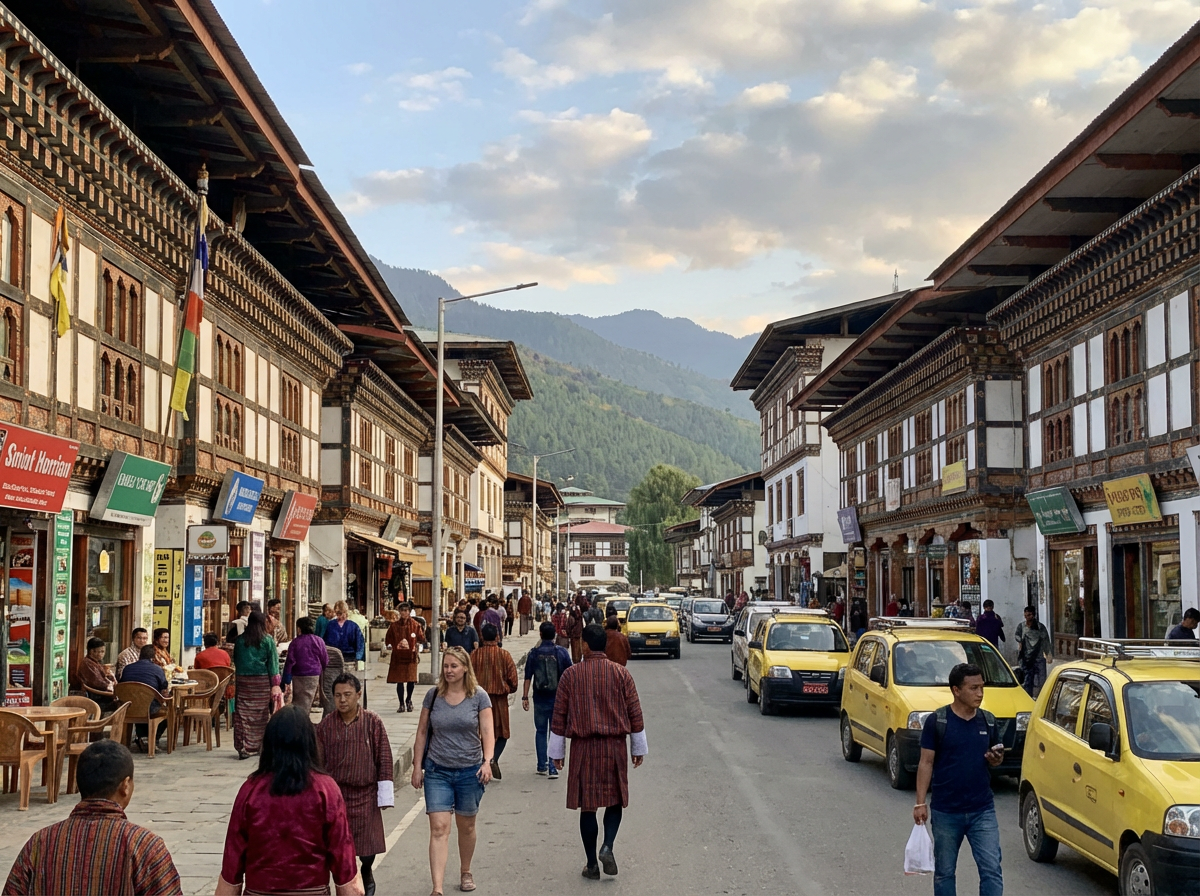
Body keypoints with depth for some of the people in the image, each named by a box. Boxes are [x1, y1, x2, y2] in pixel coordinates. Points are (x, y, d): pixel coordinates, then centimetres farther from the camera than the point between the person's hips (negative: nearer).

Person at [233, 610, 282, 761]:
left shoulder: (240, 640, 2)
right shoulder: (268, 640, -3)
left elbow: (236, 661, 11)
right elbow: (273, 663, -3)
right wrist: (275, 684, -1)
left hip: (243, 680, 1)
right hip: (262, 681, -1)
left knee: (243, 714, 2)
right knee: (262, 714, 7)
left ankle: (243, 747, -2)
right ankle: (262, 745, 13)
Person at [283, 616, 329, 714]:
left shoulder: (294, 643, -3)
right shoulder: (319, 641, 1)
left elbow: (290, 662, -6)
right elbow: (325, 661, 6)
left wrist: (286, 681, -3)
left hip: (298, 677, 0)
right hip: (314, 676, 0)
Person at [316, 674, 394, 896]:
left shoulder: (372, 722, -6)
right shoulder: (326, 725, -2)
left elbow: (384, 759, -3)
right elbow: (318, 761, 5)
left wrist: (385, 795, -3)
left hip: (365, 794, -1)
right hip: (335, 793, 1)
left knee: (368, 846, 2)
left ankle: (366, 874, 34)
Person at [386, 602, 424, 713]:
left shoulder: (416, 625, 3)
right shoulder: (394, 626, 5)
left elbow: (421, 639, 2)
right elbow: (388, 640, 10)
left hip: (411, 656, -1)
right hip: (397, 657, 1)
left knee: (411, 680, -1)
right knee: (399, 681, 0)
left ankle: (408, 700, 26)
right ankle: (402, 704, 12)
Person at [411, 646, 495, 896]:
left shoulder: (478, 696, -3)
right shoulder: (433, 695, 1)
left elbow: (487, 732, -7)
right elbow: (422, 732, 7)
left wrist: (487, 761, -21)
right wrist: (417, 766, 4)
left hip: (470, 771, 0)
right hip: (437, 771, 0)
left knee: (466, 826, 15)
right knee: (439, 828, -10)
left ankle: (465, 872, 38)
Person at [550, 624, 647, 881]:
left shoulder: (571, 674, -3)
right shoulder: (621, 673, -1)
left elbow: (559, 716, 0)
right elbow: (635, 713, 1)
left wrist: (557, 752, 8)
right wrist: (638, 748, 12)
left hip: (583, 747, 0)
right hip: (614, 746, 1)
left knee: (587, 806, 7)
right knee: (615, 800, 15)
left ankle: (592, 864, 10)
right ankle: (608, 846, -6)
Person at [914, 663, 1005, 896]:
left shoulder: (988, 721, 3)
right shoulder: (937, 721, -8)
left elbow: (993, 759, 15)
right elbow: (926, 763, -5)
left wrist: (996, 759, -9)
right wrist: (920, 802, -9)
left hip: (982, 810, 2)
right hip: (945, 811, -2)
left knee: (992, 870, -6)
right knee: (944, 872, 11)